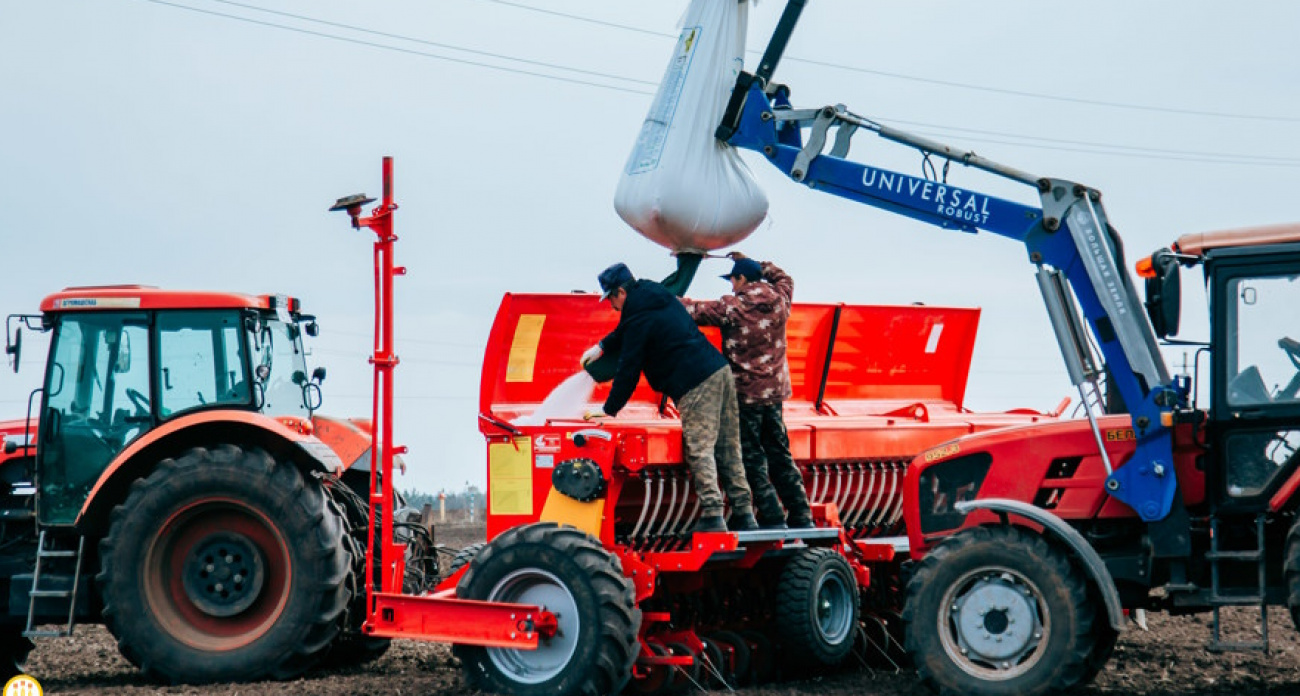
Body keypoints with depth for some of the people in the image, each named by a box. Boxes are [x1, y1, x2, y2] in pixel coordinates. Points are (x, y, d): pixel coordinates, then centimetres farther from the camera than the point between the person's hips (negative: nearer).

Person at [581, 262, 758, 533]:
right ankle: (744, 515, 9)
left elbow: (628, 369, -2)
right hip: (720, 371, 9)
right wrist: (602, 346, 45)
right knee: (728, 448, 9)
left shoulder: (639, 317, -7)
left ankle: (712, 516, -16)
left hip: (695, 386, -9)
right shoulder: (661, 296, 20)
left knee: (700, 450, -9)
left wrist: (610, 408, 8)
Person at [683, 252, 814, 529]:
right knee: (779, 454, 14)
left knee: (752, 457, 1)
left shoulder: (733, 307, -14)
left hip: (746, 392, -6)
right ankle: (801, 517, 15)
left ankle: (772, 519, -4)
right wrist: (750, 262, 28)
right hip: (775, 390, 6)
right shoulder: (779, 300, 4)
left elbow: (694, 310, -10)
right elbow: (783, 278, 26)